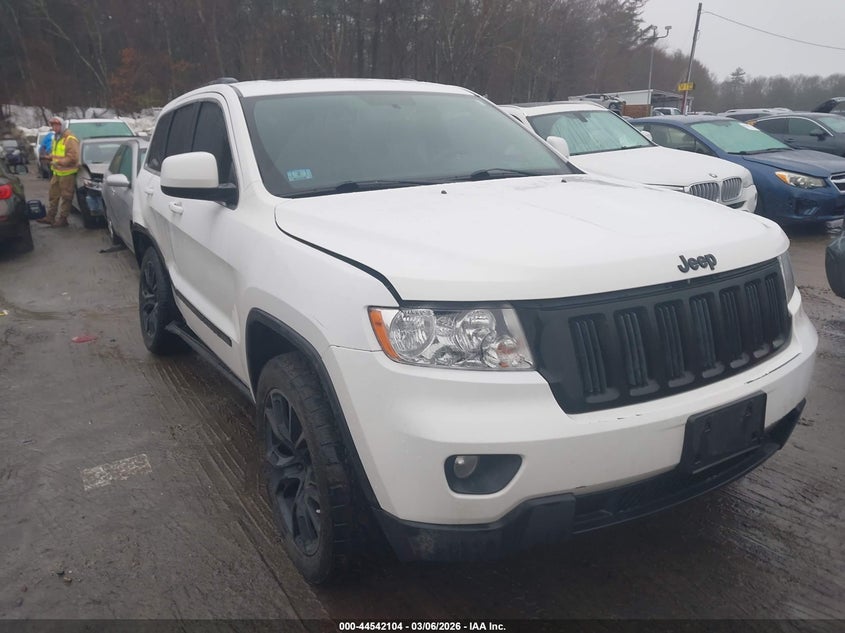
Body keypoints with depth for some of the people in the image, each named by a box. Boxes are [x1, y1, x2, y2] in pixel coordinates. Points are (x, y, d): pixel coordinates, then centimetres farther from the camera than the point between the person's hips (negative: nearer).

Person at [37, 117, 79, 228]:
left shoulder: (70, 139, -15)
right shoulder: (57, 138, 16)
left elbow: (73, 157, -22)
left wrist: (59, 162, -23)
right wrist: (50, 157, 6)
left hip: (67, 173, -10)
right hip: (57, 172, 10)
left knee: (66, 197, -1)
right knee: (53, 195, 15)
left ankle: (63, 219, 5)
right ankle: (50, 216, 24)